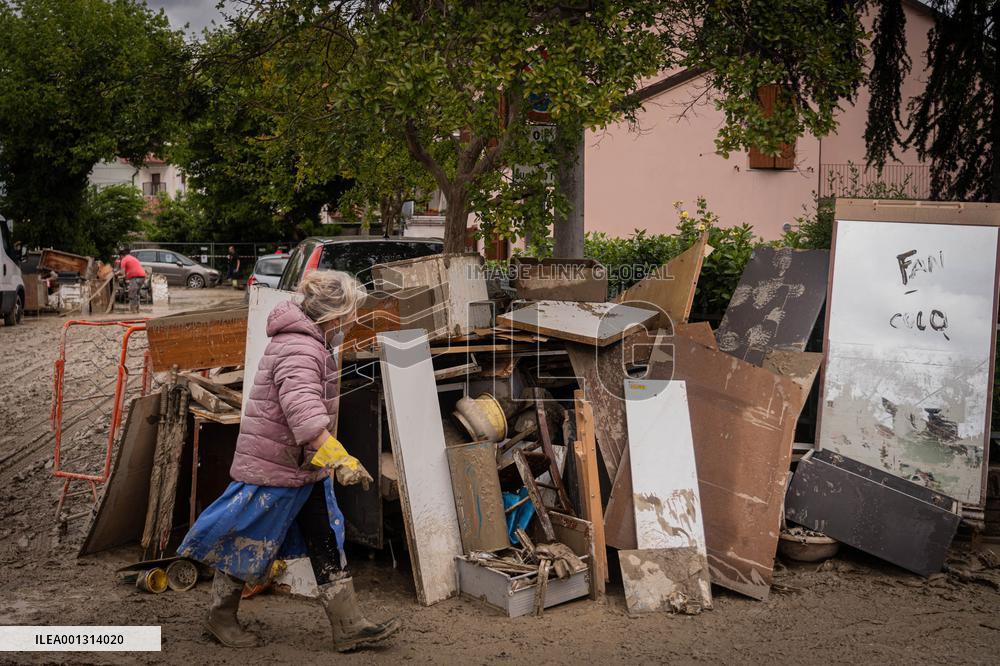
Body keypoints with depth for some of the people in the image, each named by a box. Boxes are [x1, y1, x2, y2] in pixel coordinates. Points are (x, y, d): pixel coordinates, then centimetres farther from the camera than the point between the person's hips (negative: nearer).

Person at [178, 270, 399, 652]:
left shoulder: (308, 343, 11)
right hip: (272, 467, -10)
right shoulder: (299, 348, -24)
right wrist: (338, 457, -48)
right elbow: (302, 409, -40)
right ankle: (220, 618, 27)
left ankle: (349, 628, 11)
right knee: (249, 545, 7)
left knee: (327, 545, 7)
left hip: (304, 468, 10)